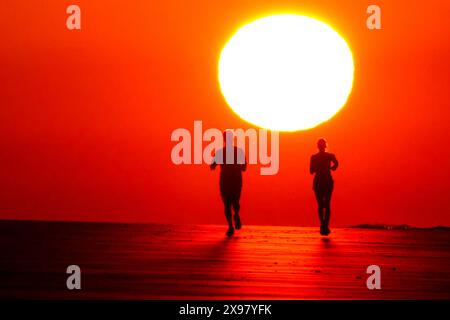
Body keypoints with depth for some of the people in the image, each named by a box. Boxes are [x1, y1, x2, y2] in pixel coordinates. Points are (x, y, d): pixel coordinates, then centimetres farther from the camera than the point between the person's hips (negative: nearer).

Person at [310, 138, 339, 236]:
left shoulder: (313, 157, -2)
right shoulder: (330, 155, -2)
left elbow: (311, 171, -4)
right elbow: (336, 164, -18)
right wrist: (330, 168, 3)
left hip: (318, 182, 0)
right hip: (328, 182, 0)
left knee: (320, 205, 8)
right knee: (327, 205, 9)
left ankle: (323, 226, -8)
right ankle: (325, 226, -6)